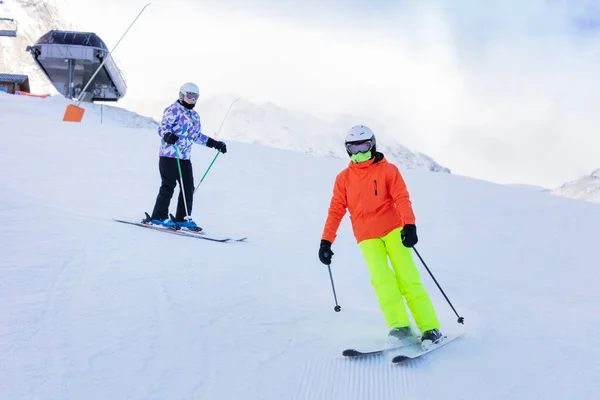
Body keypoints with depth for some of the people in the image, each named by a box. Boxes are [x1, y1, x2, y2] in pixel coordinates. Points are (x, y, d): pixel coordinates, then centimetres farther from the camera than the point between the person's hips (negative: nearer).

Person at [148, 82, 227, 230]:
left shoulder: (195, 116, 20)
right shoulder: (173, 110, -5)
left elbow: (197, 136, 30)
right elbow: (162, 127, -16)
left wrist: (215, 143, 28)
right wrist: (168, 136, -38)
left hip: (185, 157, 8)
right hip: (169, 155, -8)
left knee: (188, 188, 4)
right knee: (168, 186, -8)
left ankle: (182, 218, 12)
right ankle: (159, 217, 0)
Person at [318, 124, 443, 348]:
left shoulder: (388, 170, 2)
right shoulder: (343, 178, 10)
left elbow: (401, 198, -7)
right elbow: (336, 211, 9)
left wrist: (409, 225, -22)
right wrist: (326, 241, 3)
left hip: (393, 229, -2)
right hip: (367, 237, 2)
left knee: (407, 278, -10)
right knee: (382, 279, -18)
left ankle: (430, 329, -6)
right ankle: (399, 328, -15)